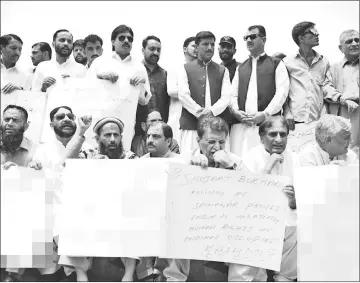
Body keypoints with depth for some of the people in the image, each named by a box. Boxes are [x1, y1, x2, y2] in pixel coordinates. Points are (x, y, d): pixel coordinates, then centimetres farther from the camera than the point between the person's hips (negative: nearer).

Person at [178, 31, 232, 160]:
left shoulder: (222, 71, 16)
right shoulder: (186, 68, 11)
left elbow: (226, 97, 5)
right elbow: (183, 95, 0)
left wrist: (211, 111, -12)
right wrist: (199, 112, -11)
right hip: (191, 125, -1)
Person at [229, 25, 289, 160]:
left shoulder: (276, 64, 10)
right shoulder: (240, 68, 23)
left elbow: (282, 92, -2)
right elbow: (233, 94, 16)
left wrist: (265, 114, -13)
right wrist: (235, 111, -4)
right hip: (240, 126, 3)